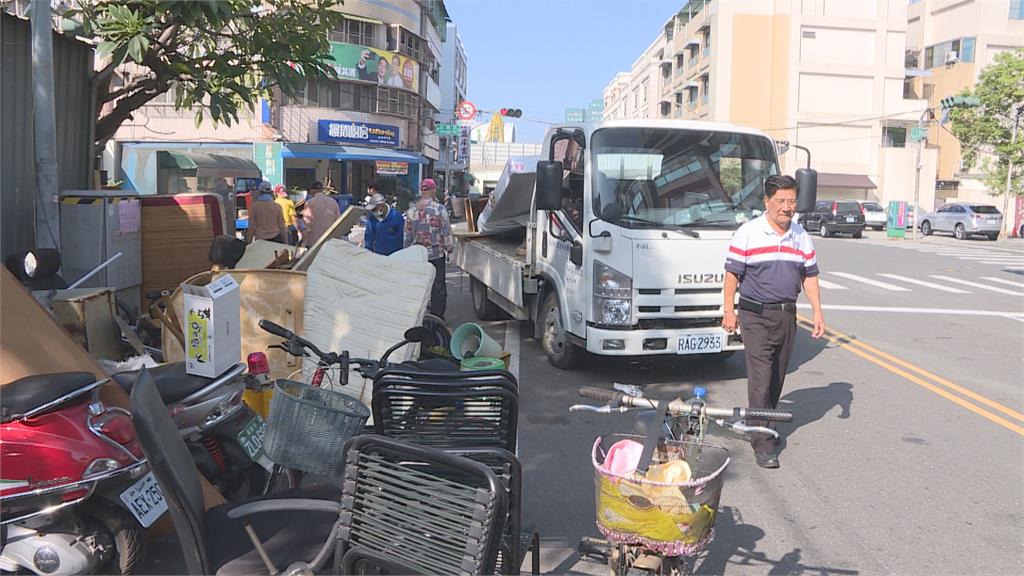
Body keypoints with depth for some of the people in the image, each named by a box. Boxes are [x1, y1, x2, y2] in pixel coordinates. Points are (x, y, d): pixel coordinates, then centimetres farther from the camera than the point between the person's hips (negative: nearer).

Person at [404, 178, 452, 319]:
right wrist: (448, 248, 6)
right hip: (436, 254, -3)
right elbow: (446, 232, -8)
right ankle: (437, 316, 6)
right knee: (438, 286, 5)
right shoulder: (439, 209, -9)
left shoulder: (411, 210, 2)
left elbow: (407, 234, 7)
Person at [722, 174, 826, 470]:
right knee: (761, 378, -9)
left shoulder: (801, 235, 9)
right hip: (756, 315, -5)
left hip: (787, 315, 5)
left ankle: (765, 425, 29)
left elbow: (809, 275, 13)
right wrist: (729, 311, -7)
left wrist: (818, 312, 6)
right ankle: (762, 443, -6)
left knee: (777, 377, 13)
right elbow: (732, 273, -4)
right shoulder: (748, 233, -6)